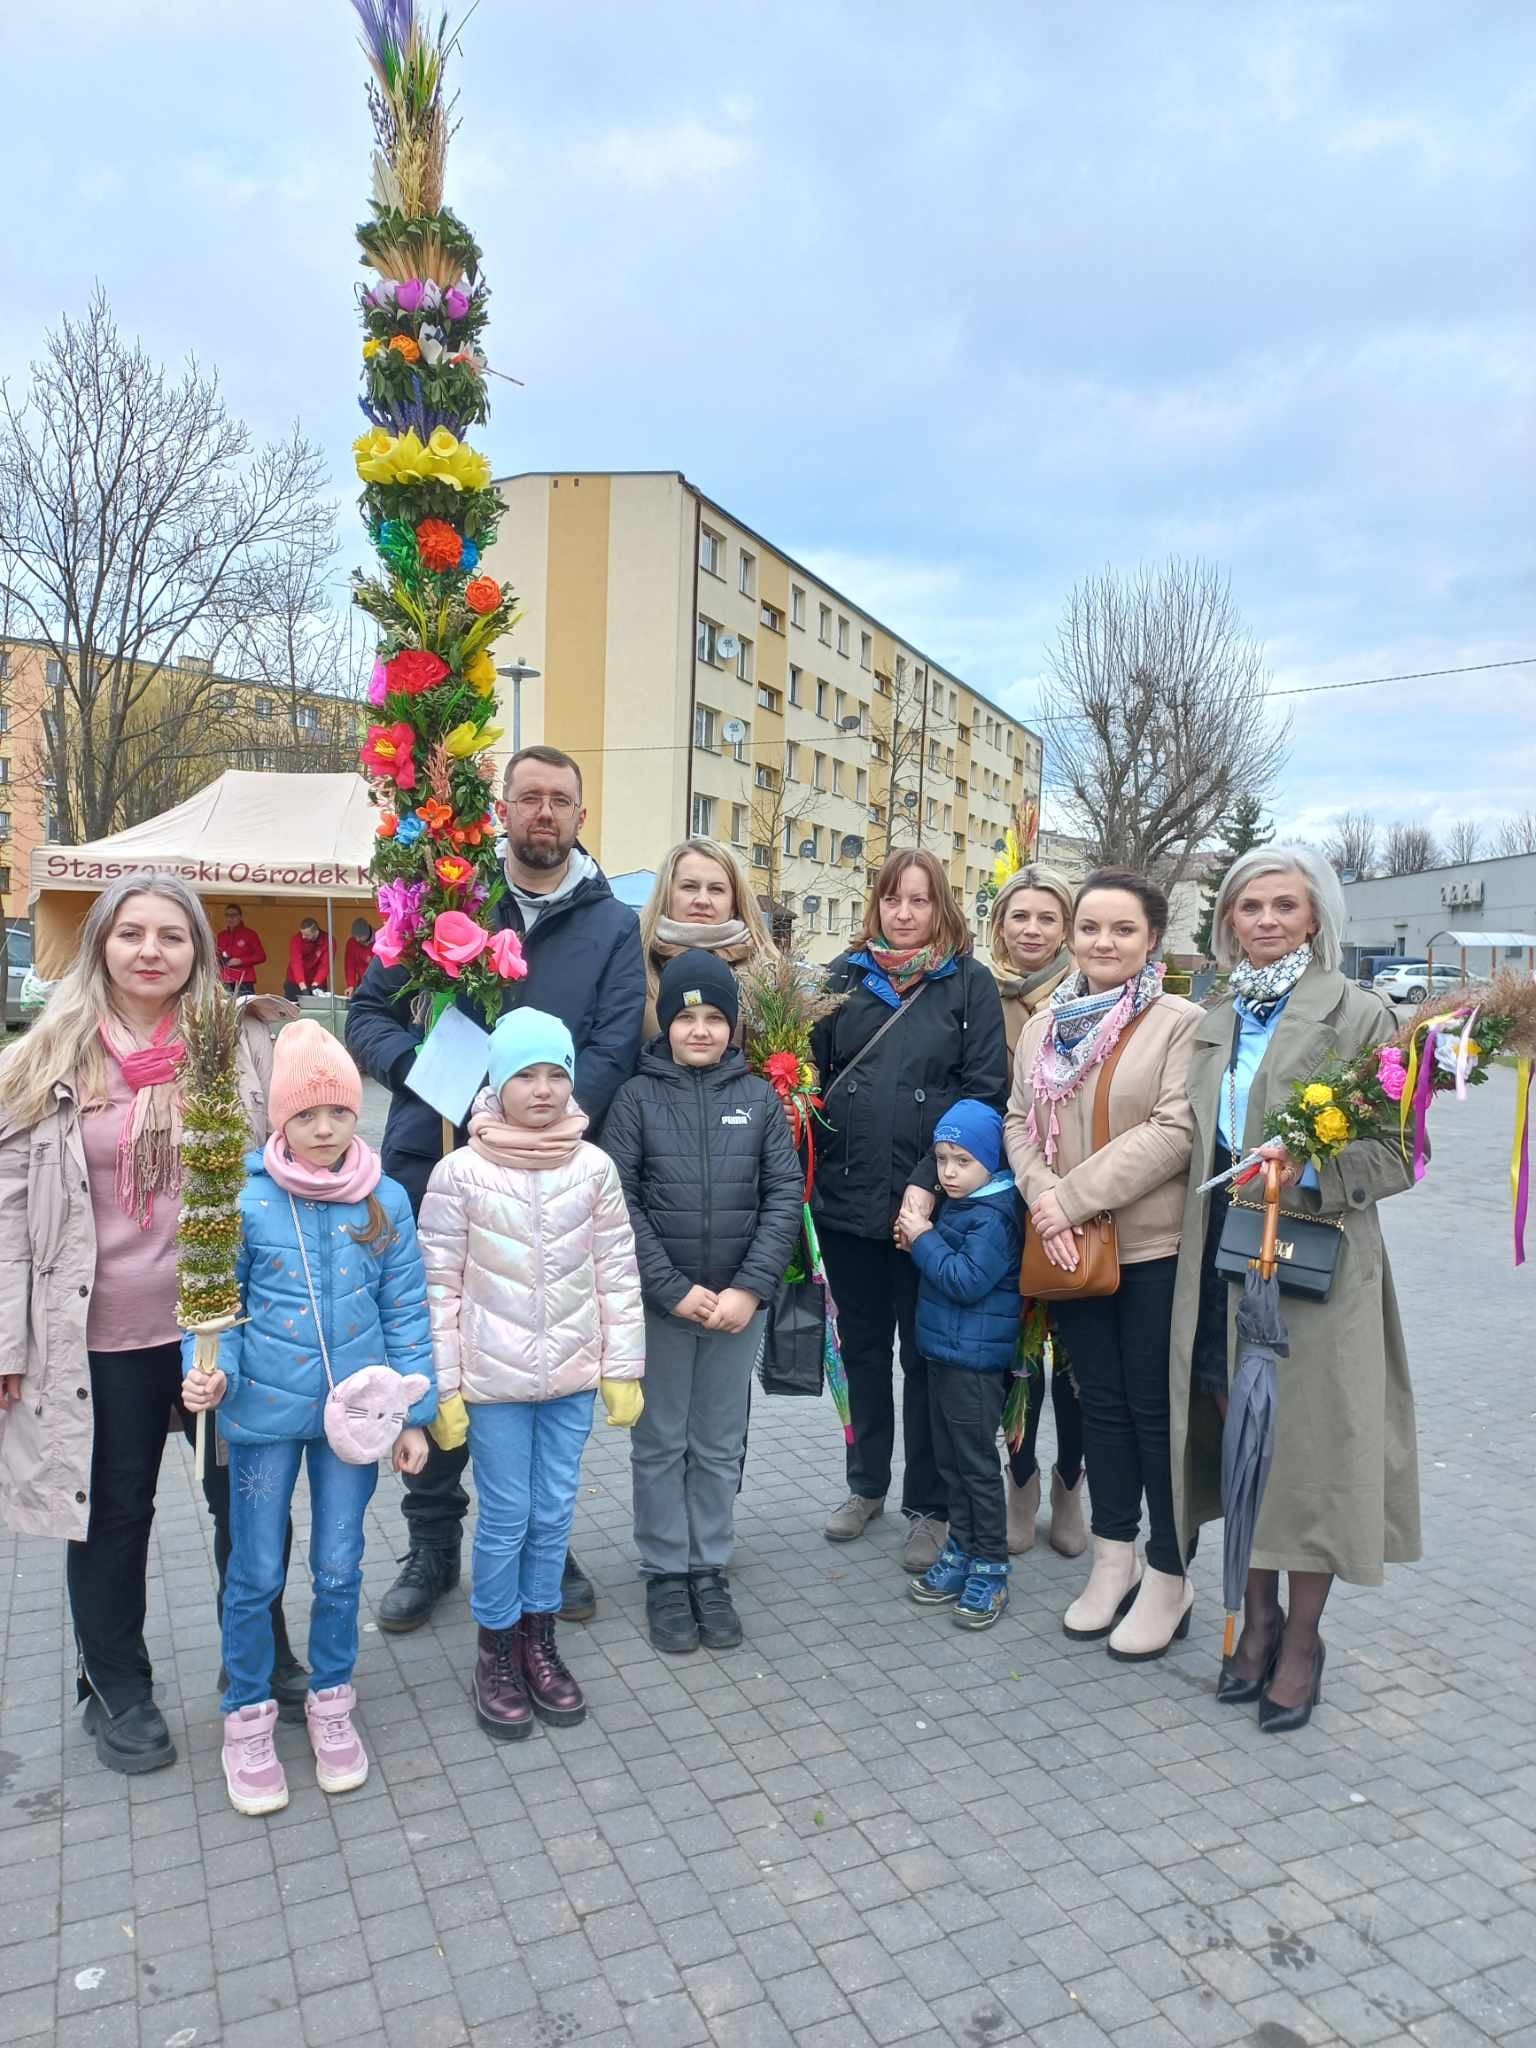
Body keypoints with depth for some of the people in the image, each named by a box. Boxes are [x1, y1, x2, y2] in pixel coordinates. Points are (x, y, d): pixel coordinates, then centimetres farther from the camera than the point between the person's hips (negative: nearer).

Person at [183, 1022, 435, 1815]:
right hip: (263, 1413, -1)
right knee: (255, 1575, 12)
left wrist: (414, 1412, 0)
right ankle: (248, 1716, 33)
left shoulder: (386, 1201, -5)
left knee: (339, 1569, 14)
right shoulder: (246, 1200, -11)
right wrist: (212, 1370, -21)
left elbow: (406, 1312, 0)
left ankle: (331, 1703, 37)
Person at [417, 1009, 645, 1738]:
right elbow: (439, 1286, -6)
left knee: (554, 1513, 13)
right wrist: (443, 1386, -6)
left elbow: (617, 1274, 1)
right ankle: (497, 1650, 29)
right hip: (494, 1379, -2)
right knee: (505, 1518, 7)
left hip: (573, 1375, 3)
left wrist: (623, 1369, 2)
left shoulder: (594, 1167, -3)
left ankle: (539, 1640, 33)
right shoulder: (461, 1172, -10)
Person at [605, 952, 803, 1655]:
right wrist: (673, 1290, -14)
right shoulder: (637, 1097, -3)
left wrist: (751, 1288, -12)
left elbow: (785, 1195, -2)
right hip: (659, 1304, -1)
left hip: (739, 1304, 2)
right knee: (661, 1444, 10)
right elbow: (619, 1202, -8)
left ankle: (710, 1571, 28)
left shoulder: (759, 1097, 2)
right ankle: (665, 1576, 25)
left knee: (720, 1446, 13)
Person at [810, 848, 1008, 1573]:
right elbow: (812, 1073, 7)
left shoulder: (969, 982, -1)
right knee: (861, 1346, 16)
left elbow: (985, 1091, -8)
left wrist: (930, 1182, -16)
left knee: (925, 1353, 8)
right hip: (846, 1196, 3)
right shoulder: (845, 975, 7)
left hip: (928, 1201, -3)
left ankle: (928, 1506, 23)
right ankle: (866, 1482, 34)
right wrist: (813, 1169, -4)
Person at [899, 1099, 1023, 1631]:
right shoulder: (956, 1207, 10)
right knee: (949, 1460, 16)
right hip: (943, 1351, 9)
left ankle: (990, 1571, 12)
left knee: (977, 1465, 1)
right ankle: (960, 1551, 28)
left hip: (975, 1361, -9)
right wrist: (919, 1241, 1)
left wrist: (924, 1241, -16)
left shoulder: (993, 1216, -18)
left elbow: (967, 1281, -25)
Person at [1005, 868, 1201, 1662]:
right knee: (1101, 1401, 16)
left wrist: (1073, 1197, -19)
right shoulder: (1042, 1027, 9)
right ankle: (1113, 1561, 32)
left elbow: (1176, 1131, -18)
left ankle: (1167, 1578, 22)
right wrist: (1042, 1200, -12)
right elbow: (1020, 1122, 7)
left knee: (1155, 1408, 6)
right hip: (1068, 1252, 5)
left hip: (1156, 1249, -5)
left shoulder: (1180, 1023, -10)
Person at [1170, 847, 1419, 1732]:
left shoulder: (1358, 1013, -5)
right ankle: (1259, 1621, 30)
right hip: (1222, 1260, 5)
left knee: (1308, 1452, 4)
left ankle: (1302, 1642, 22)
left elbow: (1401, 1150, -8)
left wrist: (1310, 1170, -24)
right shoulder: (1216, 1022, 11)